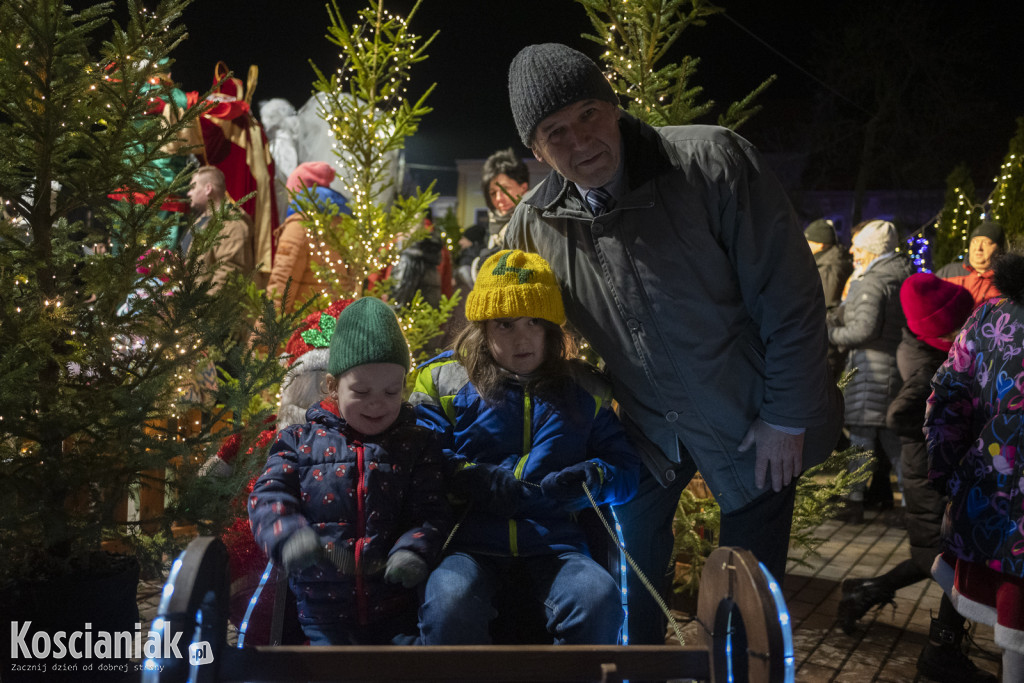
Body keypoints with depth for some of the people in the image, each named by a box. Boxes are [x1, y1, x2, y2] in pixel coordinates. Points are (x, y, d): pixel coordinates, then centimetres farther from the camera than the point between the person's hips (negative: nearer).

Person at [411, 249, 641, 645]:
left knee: (599, 598, -29)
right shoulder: (444, 379, 11)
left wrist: (591, 478, -9)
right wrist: (482, 482, -15)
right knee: (449, 602, -34)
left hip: (554, 541, 2)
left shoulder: (584, 390, 18)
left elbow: (625, 471, 15)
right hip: (470, 541, -1)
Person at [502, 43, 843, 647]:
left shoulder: (712, 161, -21)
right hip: (647, 428, 3)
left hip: (753, 421, -3)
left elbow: (789, 295, -17)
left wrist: (787, 419, -15)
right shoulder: (534, 223, -8)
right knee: (627, 577, 10)